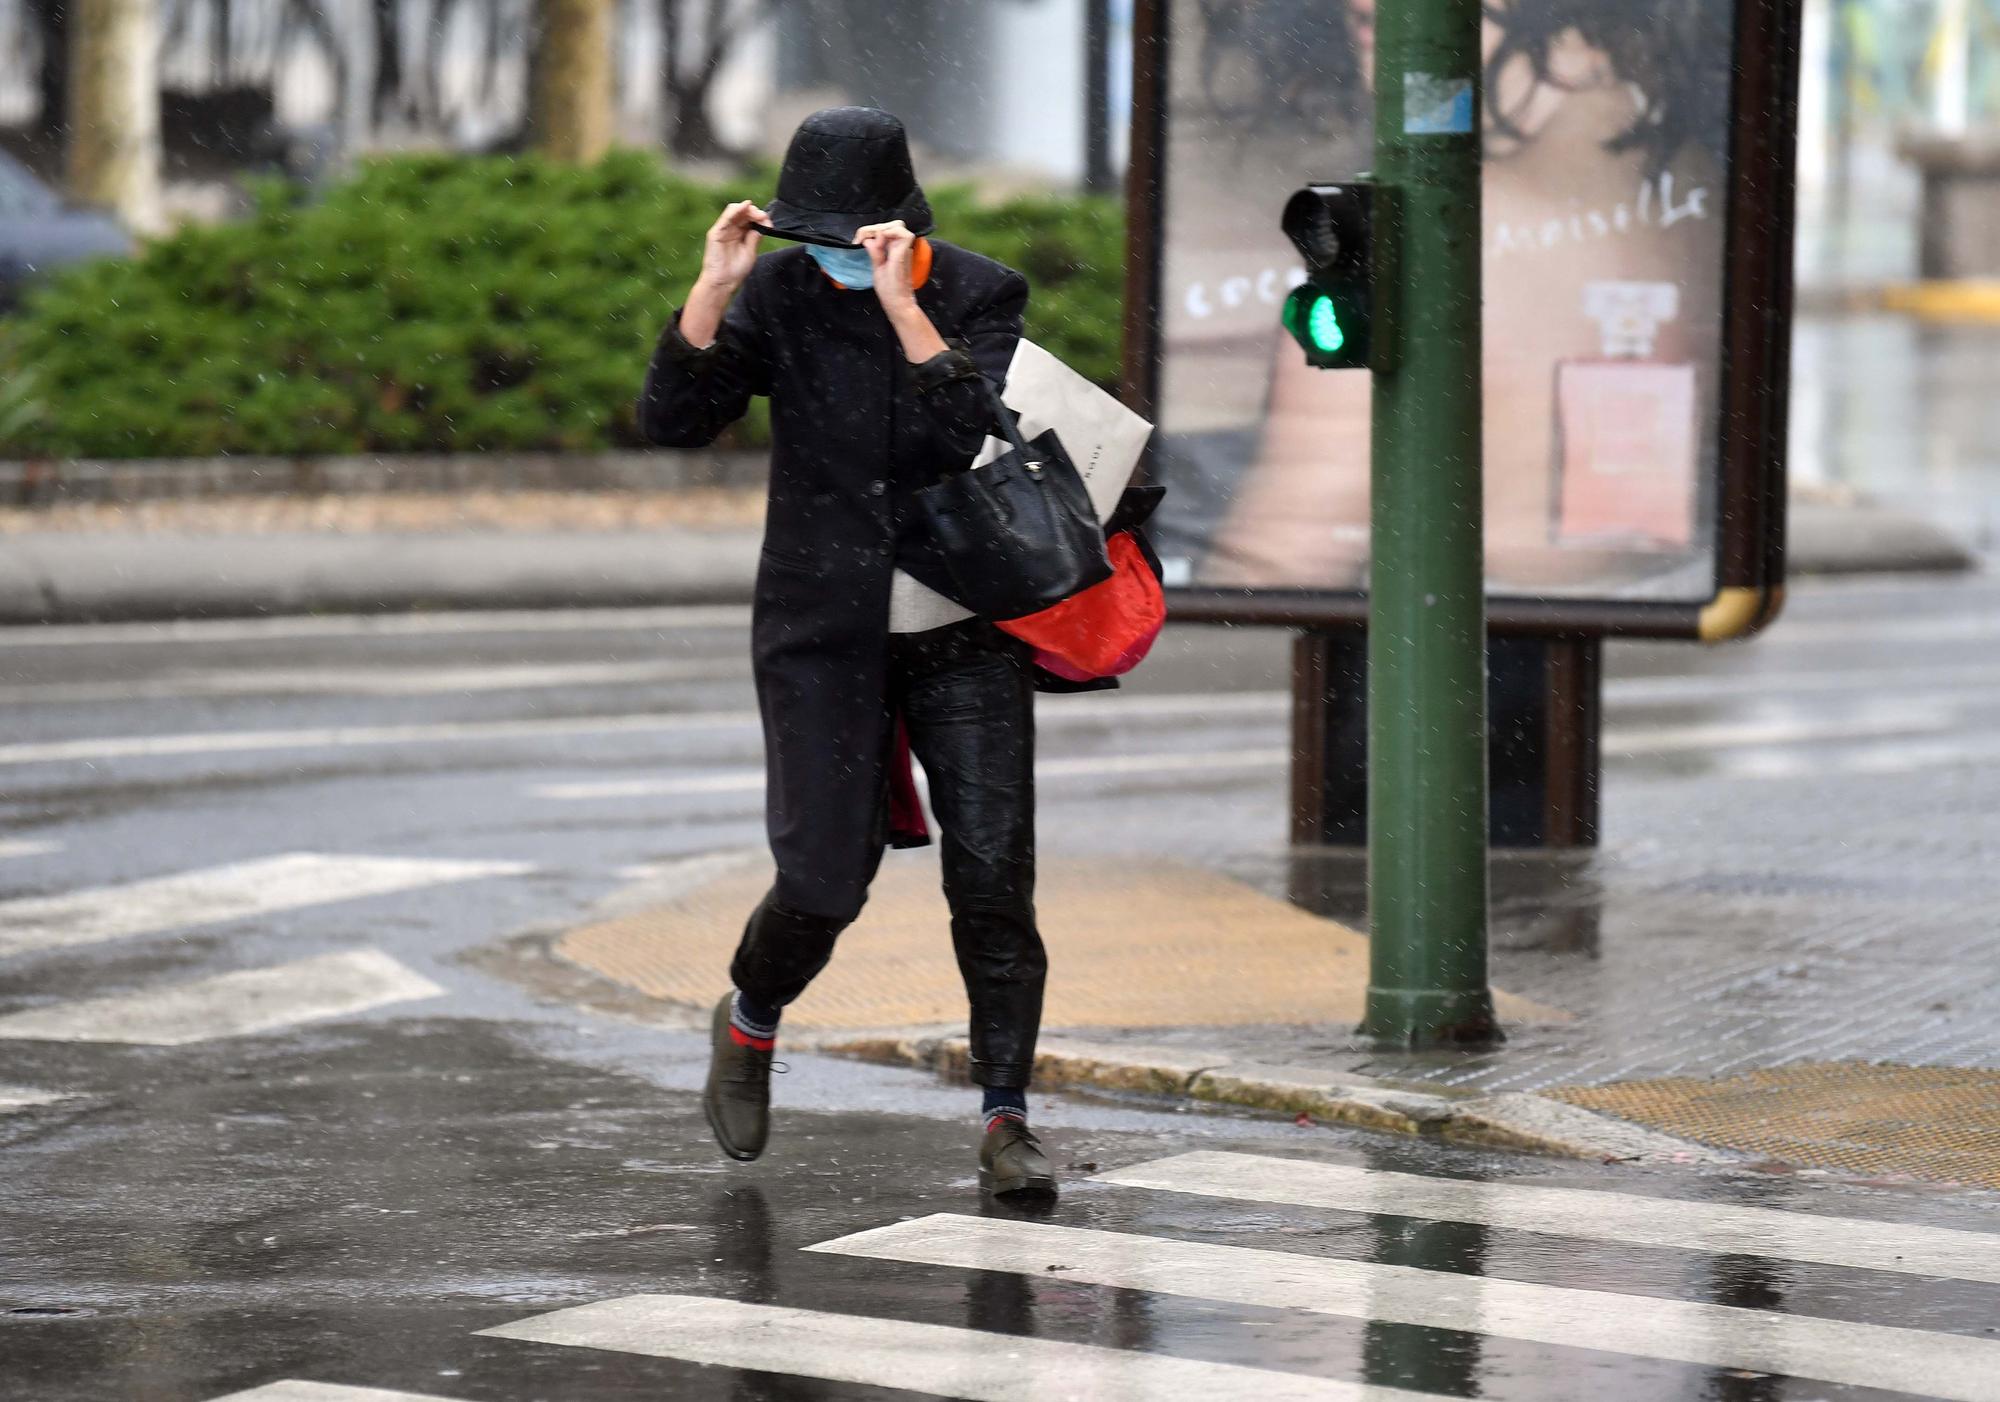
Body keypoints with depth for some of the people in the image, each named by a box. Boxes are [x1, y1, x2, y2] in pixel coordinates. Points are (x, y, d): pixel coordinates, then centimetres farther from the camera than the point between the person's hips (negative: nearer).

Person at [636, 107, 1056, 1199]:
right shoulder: (779, 293, -2)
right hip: (822, 629, 0)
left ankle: (1005, 1121, 2)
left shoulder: (981, 294, -6)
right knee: (823, 882, -5)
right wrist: (712, 289, -21)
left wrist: (899, 302, -28)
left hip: (963, 626, 0)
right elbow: (671, 422, -11)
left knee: (992, 871, -6)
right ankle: (748, 1022, 27)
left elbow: (968, 433, -21)